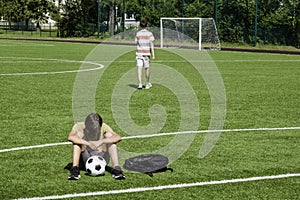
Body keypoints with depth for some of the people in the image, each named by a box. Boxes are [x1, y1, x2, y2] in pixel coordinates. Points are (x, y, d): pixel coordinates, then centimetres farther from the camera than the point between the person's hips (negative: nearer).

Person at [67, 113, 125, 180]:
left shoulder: (103, 127, -6)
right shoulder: (80, 126, -10)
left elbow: (118, 137, -22)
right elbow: (70, 137, -33)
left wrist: (102, 141, -36)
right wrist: (88, 143, -42)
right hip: (85, 160, -1)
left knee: (109, 134, -15)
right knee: (79, 133, -21)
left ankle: (116, 168, -26)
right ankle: (75, 168, -29)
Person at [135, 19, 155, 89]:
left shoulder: (138, 33, 1)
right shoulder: (149, 34, -4)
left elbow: (137, 43, 7)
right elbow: (151, 45, -7)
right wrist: (153, 55, -6)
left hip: (139, 53, 1)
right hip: (146, 53, -1)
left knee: (139, 68, -4)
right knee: (147, 68, 12)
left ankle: (140, 84, -15)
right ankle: (147, 84, 24)